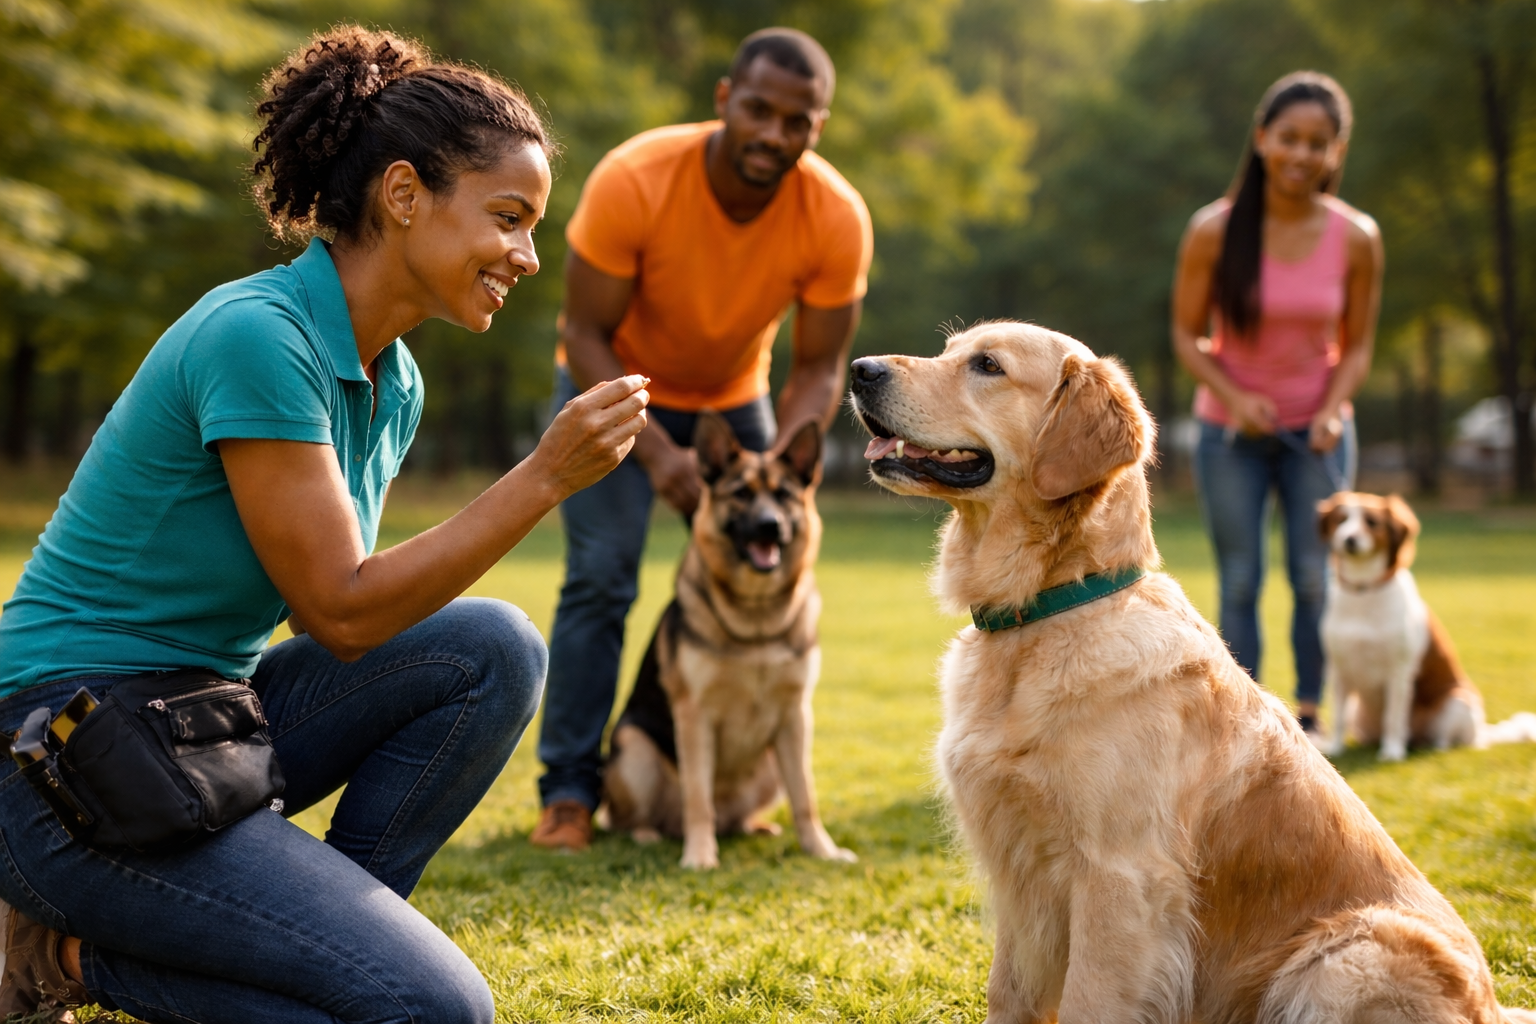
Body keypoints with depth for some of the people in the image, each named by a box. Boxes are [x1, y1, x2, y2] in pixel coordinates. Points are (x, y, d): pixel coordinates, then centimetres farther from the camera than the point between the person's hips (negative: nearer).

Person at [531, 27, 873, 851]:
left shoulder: (837, 219, -25)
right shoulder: (633, 181, -33)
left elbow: (818, 367, -16)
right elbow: (586, 335, -25)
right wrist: (657, 452, -35)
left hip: (733, 395, 3)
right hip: (615, 387, -3)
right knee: (600, 576, -14)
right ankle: (569, 789, -7)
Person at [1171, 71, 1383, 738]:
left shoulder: (1356, 238, -9)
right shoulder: (1214, 232, -14)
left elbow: (1357, 345, -1)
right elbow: (1188, 336, -6)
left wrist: (1332, 410, -18)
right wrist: (1235, 399, -21)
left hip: (1317, 433, 1)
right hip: (1231, 432, -1)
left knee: (1315, 578, 2)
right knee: (1240, 582, 2)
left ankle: (1309, 718, 14)